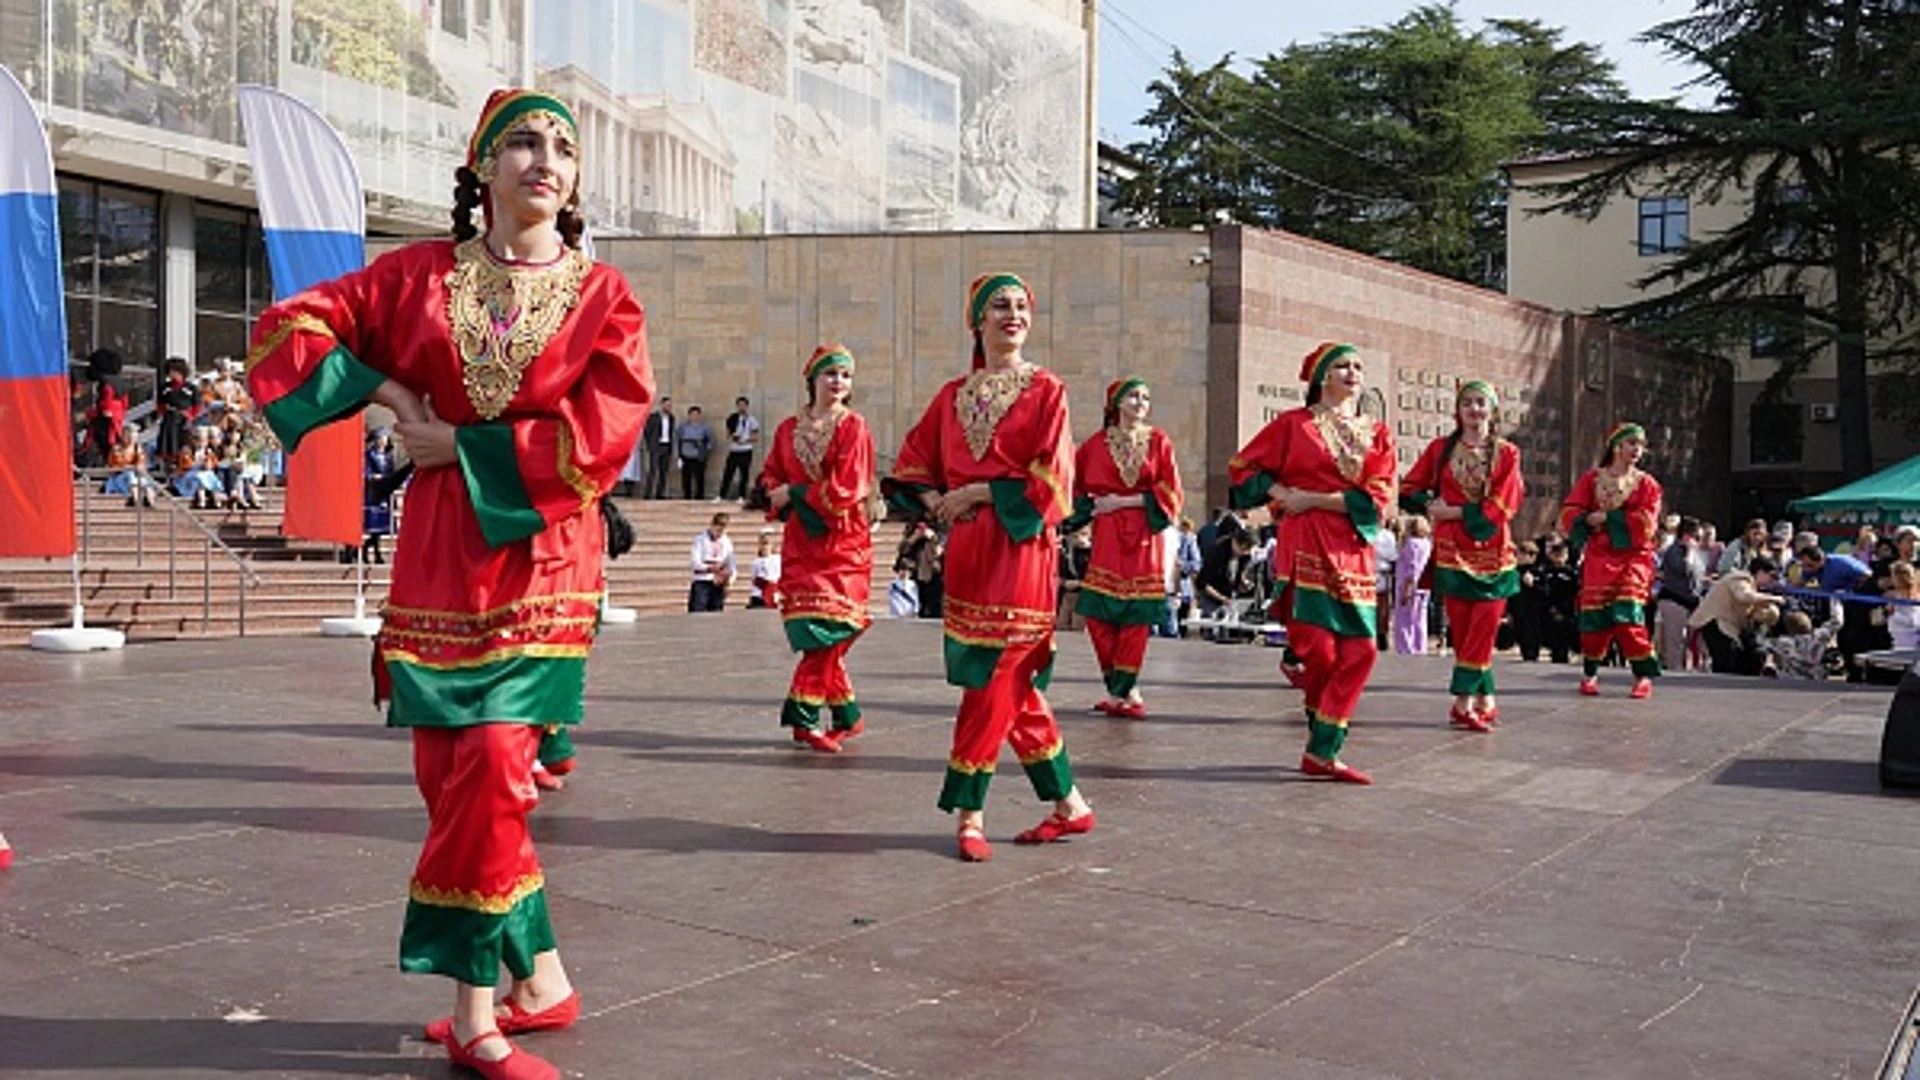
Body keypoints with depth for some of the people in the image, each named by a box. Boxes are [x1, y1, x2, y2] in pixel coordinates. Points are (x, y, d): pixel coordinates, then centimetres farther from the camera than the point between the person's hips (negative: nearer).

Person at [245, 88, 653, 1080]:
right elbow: (290, 326, 9)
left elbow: (602, 436, -9)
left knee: (489, 774, -9)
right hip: (440, 555, 3)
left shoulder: (603, 296, 2)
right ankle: (538, 983, 14)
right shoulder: (422, 275, 8)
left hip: (541, 558, -2)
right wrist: (388, 391, -4)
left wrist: (464, 445, -9)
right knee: (453, 777, 1)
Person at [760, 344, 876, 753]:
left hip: (842, 543, -4)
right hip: (800, 540, 4)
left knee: (824, 629, -9)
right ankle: (846, 715, 14)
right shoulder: (788, 429, 12)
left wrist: (794, 492, -6)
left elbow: (846, 489, -11)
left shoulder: (853, 427, -2)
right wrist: (782, 498, -4)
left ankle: (803, 716, -3)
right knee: (818, 634, 2)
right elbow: (770, 476, 18)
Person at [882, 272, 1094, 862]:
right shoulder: (953, 396, 14)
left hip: (1019, 548, -5)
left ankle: (969, 813, 2)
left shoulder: (1045, 390, 1)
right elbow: (912, 466, 17)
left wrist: (979, 493, -10)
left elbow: (1051, 479, -9)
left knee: (992, 679, -7)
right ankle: (1069, 805, 18)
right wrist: (936, 501, -2)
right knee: (1014, 685, 8)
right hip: (965, 551, 5)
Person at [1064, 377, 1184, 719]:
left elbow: (1171, 494, -2)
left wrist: (1124, 502, -7)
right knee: (1098, 614, -6)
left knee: (1135, 617, -4)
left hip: (1144, 539, -1)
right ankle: (1123, 688, 8)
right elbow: (1071, 484, 18)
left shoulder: (1158, 441, 4)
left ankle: (1121, 692, 5)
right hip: (1107, 538, 1)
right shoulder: (1097, 443, 5)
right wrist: (1089, 506, 3)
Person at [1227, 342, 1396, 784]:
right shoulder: (1294, 424, 6)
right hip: (1306, 545, -4)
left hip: (1354, 552, 4)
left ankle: (1323, 752, 3)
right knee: (1318, 646, -14)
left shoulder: (1377, 435, 14)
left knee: (1359, 651, -4)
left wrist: (1314, 499, -8)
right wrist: (1282, 494, -6)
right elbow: (1243, 467, 9)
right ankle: (1320, 733, 15)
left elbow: (1377, 497, 1)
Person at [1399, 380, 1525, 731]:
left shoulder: (1507, 454, 3)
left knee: (1484, 629, -6)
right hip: (1453, 553, 1)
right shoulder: (1440, 449, 7)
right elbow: (1408, 490, 12)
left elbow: (1501, 507, -6)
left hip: (1492, 554, -1)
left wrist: (1453, 511, -10)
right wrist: (1431, 504, -6)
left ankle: (1464, 703, -1)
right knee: (1462, 631, -1)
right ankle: (1486, 702, 8)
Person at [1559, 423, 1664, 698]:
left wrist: (1607, 517, -10)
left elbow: (1646, 523, -5)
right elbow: (1570, 513, 4)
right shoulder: (1592, 479, 10)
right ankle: (1590, 673, 12)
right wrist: (1588, 521, -16)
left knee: (1627, 612, -16)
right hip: (1599, 556, 1)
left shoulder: (1647, 484, 9)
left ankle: (1643, 675, -8)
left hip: (1633, 556, -1)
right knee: (1594, 613, -5)